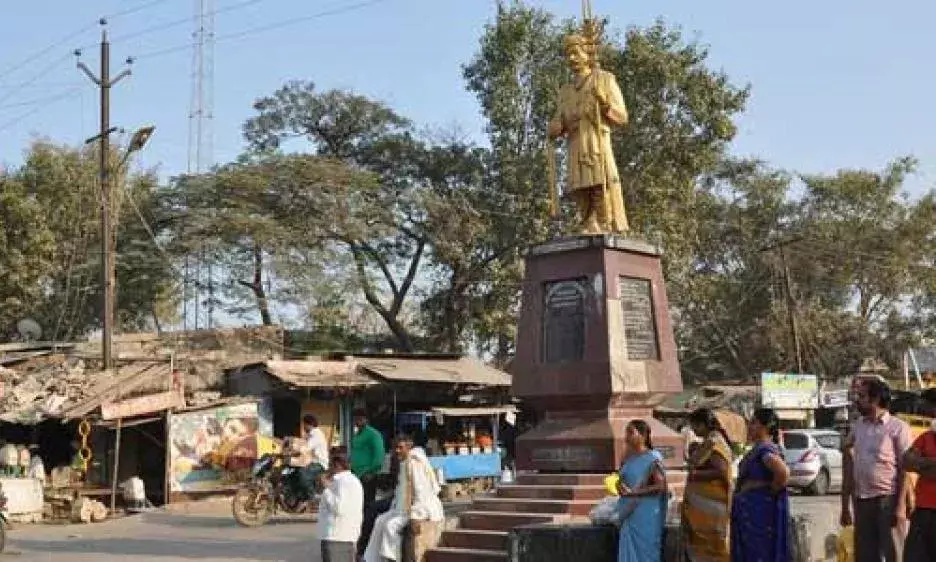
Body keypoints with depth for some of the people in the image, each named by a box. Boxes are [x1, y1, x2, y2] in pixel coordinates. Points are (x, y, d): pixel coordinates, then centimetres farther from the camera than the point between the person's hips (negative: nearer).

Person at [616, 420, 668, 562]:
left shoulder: (653, 459, -13)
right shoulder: (628, 458, 7)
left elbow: (660, 486, -18)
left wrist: (632, 492, -22)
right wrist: (620, 486, -4)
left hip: (646, 515, -6)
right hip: (629, 514, 6)